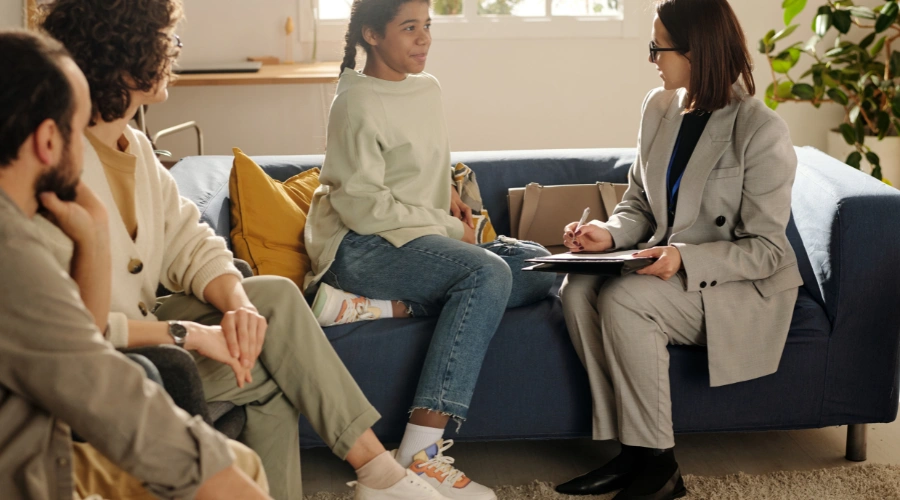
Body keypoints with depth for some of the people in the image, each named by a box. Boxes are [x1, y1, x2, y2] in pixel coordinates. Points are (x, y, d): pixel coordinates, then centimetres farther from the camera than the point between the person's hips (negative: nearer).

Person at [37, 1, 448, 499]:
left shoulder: (134, 147, 6)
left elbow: (191, 246, 5)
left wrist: (237, 304, -16)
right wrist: (188, 334, -26)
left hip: (141, 326, 9)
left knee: (276, 295, -4)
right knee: (266, 371, -13)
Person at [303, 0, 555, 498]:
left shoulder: (427, 89, 14)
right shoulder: (357, 104, -11)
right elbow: (362, 206, -17)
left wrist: (447, 194, 8)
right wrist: (448, 227, -12)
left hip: (421, 239, 8)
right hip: (361, 248, -8)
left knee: (538, 268, -9)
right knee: (489, 271, -31)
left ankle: (378, 306, -20)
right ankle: (421, 454, -39)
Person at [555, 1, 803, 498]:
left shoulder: (761, 130, -17)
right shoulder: (659, 108, 5)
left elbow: (765, 249, -17)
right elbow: (639, 200, 13)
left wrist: (685, 259, -31)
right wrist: (611, 234, -10)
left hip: (742, 288, -7)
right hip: (669, 266, 7)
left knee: (624, 299, -31)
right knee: (578, 288, -21)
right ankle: (628, 451, -14)